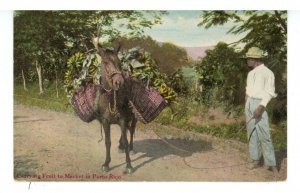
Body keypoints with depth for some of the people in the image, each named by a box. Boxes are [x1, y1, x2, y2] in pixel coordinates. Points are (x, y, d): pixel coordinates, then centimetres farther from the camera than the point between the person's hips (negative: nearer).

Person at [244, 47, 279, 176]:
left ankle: (271, 164, -3)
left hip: (259, 104, -7)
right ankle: (255, 160, 15)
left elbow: (269, 92, -14)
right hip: (249, 104, 8)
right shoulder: (250, 73, 14)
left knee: (264, 135, -9)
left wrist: (260, 107, -24)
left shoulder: (267, 72, -10)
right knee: (251, 133, 8)